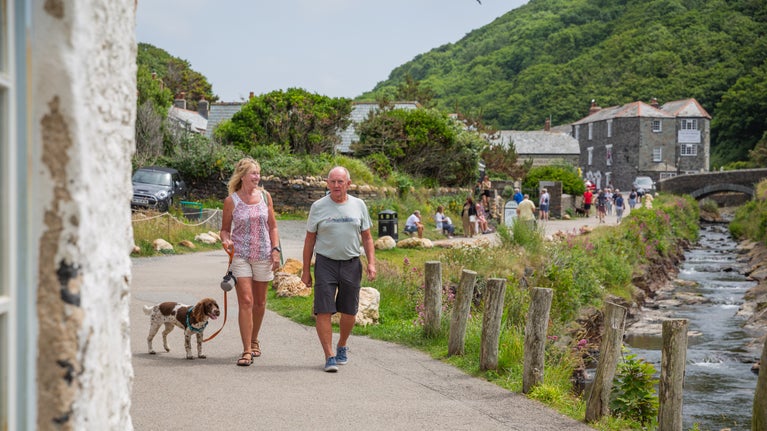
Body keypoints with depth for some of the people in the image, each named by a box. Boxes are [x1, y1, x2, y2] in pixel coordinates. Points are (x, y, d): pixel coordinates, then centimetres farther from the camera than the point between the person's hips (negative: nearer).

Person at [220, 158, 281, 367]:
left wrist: (276, 250, 1)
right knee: (245, 301, -11)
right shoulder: (231, 201, -3)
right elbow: (225, 229, 4)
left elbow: (273, 226, 10)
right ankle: (247, 351, -9)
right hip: (240, 256, -3)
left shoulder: (265, 196, 4)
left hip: (263, 255, 3)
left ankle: (254, 340, 34)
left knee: (260, 302, 12)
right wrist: (226, 240, -17)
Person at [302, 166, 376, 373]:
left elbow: (366, 237, 12)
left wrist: (371, 263, 0)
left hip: (351, 264, 2)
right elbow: (310, 239, 5)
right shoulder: (318, 206, 1)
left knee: (349, 312, 8)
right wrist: (306, 270, 3)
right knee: (324, 311, -9)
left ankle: (342, 347, 31)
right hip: (326, 263, -2)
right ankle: (329, 356, -4)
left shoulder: (359, 205, 7)